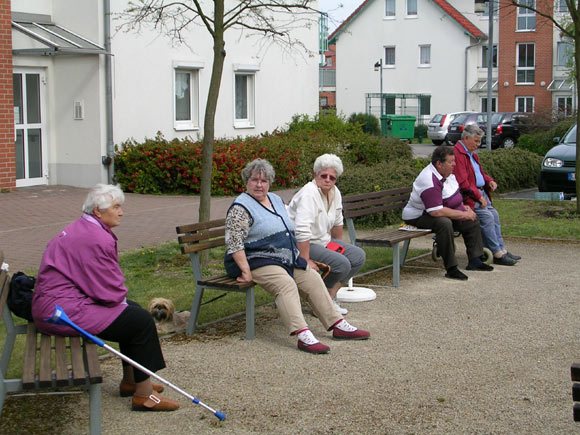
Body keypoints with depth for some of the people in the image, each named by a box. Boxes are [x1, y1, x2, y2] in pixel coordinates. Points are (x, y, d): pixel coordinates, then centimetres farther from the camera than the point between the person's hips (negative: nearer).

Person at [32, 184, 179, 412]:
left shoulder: (82, 228, 16)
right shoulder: (96, 238, -20)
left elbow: (102, 281, 23)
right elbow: (108, 290, -17)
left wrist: (120, 300, 12)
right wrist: (121, 302, 2)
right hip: (63, 311, -12)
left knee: (133, 309, 20)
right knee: (141, 320, -11)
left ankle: (130, 381, 28)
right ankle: (144, 395, -4)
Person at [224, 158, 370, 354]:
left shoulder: (276, 200, 16)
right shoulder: (241, 208, -12)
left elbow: (288, 232, 25)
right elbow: (234, 243, -20)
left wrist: (298, 258, 17)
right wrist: (246, 271, -25)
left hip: (286, 259, 9)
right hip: (256, 262, -9)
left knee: (313, 279, -4)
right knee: (286, 285, -31)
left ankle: (338, 325, -3)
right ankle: (303, 335, -44)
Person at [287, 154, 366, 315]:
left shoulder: (335, 193, 4)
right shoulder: (309, 194, -24)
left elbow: (337, 222, 19)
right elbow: (302, 231, -31)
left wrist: (339, 246, 24)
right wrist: (306, 260, -33)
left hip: (323, 241, 10)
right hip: (301, 245, -10)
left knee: (358, 256, 1)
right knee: (341, 264, -24)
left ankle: (330, 297, 2)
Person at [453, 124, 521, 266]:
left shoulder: (472, 154, 20)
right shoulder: (457, 153, -15)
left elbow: (480, 174, 31)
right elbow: (463, 182, -21)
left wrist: (489, 181, 8)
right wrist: (478, 196, -19)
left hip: (480, 192, 10)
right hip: (468, 196, -10)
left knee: (494, 214, -3)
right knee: (487, 216, -21)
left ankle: (501, 250, 0)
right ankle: (497, 254, -17)